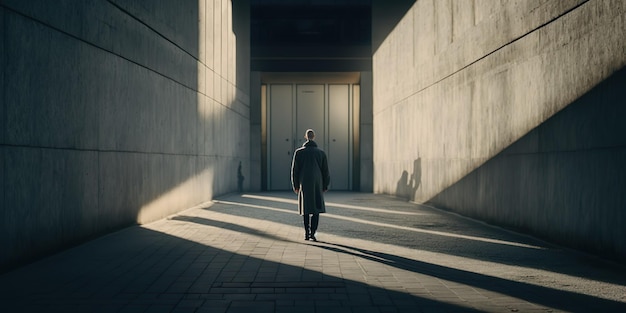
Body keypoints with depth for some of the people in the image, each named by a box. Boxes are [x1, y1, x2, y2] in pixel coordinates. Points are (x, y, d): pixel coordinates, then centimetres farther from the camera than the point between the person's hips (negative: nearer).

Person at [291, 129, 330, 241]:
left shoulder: (299, 152, -1)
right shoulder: (321, 152, 2)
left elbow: (295, 170, -1)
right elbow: (325, 171, 3)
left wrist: (295, 185, 6)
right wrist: (325, 186, 10)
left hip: (304, 185, 0)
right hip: (317, 185, 0)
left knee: (306, 208, 10)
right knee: (316, 208, 4)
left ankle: (307, 233, 8)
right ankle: (312, 233, -6)